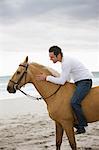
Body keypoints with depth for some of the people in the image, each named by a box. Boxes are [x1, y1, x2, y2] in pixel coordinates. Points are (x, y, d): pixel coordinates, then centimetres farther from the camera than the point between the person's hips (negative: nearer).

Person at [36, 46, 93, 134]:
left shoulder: (66, 62, -21)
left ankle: (82, 126, -15)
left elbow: (62, 81, -24)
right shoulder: (65, 60, 11)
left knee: (74, 102, -25)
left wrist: (47, 78, -18)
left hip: (85, 82, -11)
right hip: (79, 82, 11)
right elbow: (67, 78, 20)